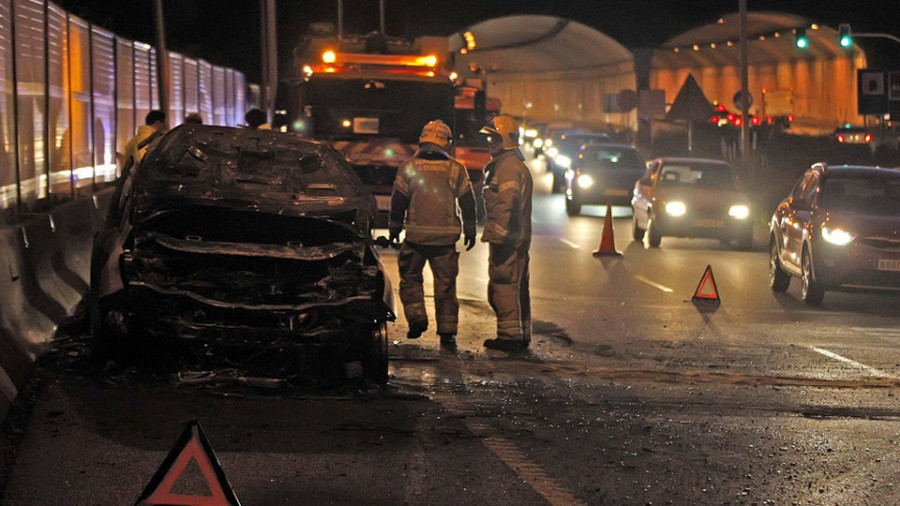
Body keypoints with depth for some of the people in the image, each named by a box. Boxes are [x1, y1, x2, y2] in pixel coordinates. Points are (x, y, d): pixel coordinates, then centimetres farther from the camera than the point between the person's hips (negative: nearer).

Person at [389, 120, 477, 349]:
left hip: (416, 235, -1)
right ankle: (447, 331, 4)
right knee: (445, 283, 5)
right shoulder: (456, 169, 3)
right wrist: (470, 231, 17)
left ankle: (416, 317, -2)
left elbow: (398, 201, 3)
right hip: (446, 236, 1)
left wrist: (394, 228, 15)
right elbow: (467, 202, 7)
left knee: (410, 278, 14)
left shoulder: (409, 167, -1)